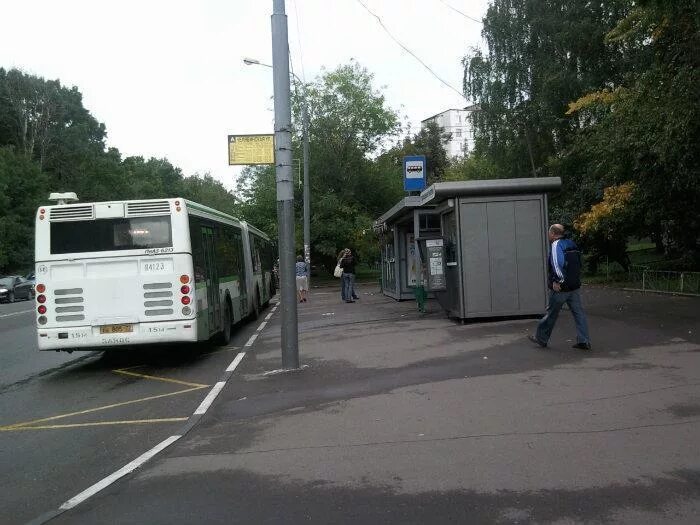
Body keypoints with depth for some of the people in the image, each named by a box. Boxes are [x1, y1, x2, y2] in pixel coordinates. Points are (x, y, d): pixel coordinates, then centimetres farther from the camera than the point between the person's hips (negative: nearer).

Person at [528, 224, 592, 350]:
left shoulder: (556, 245, -13)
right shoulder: (572, 244, 11)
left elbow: (557, 265, -26)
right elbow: (579, 265, 15)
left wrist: (558, 281, -19)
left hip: (560, 288, -7)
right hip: (575, 286, 7)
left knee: (551, 314, 5)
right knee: (578, 313, 7)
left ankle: (541, 338, 19)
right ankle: (584, 341, 6)